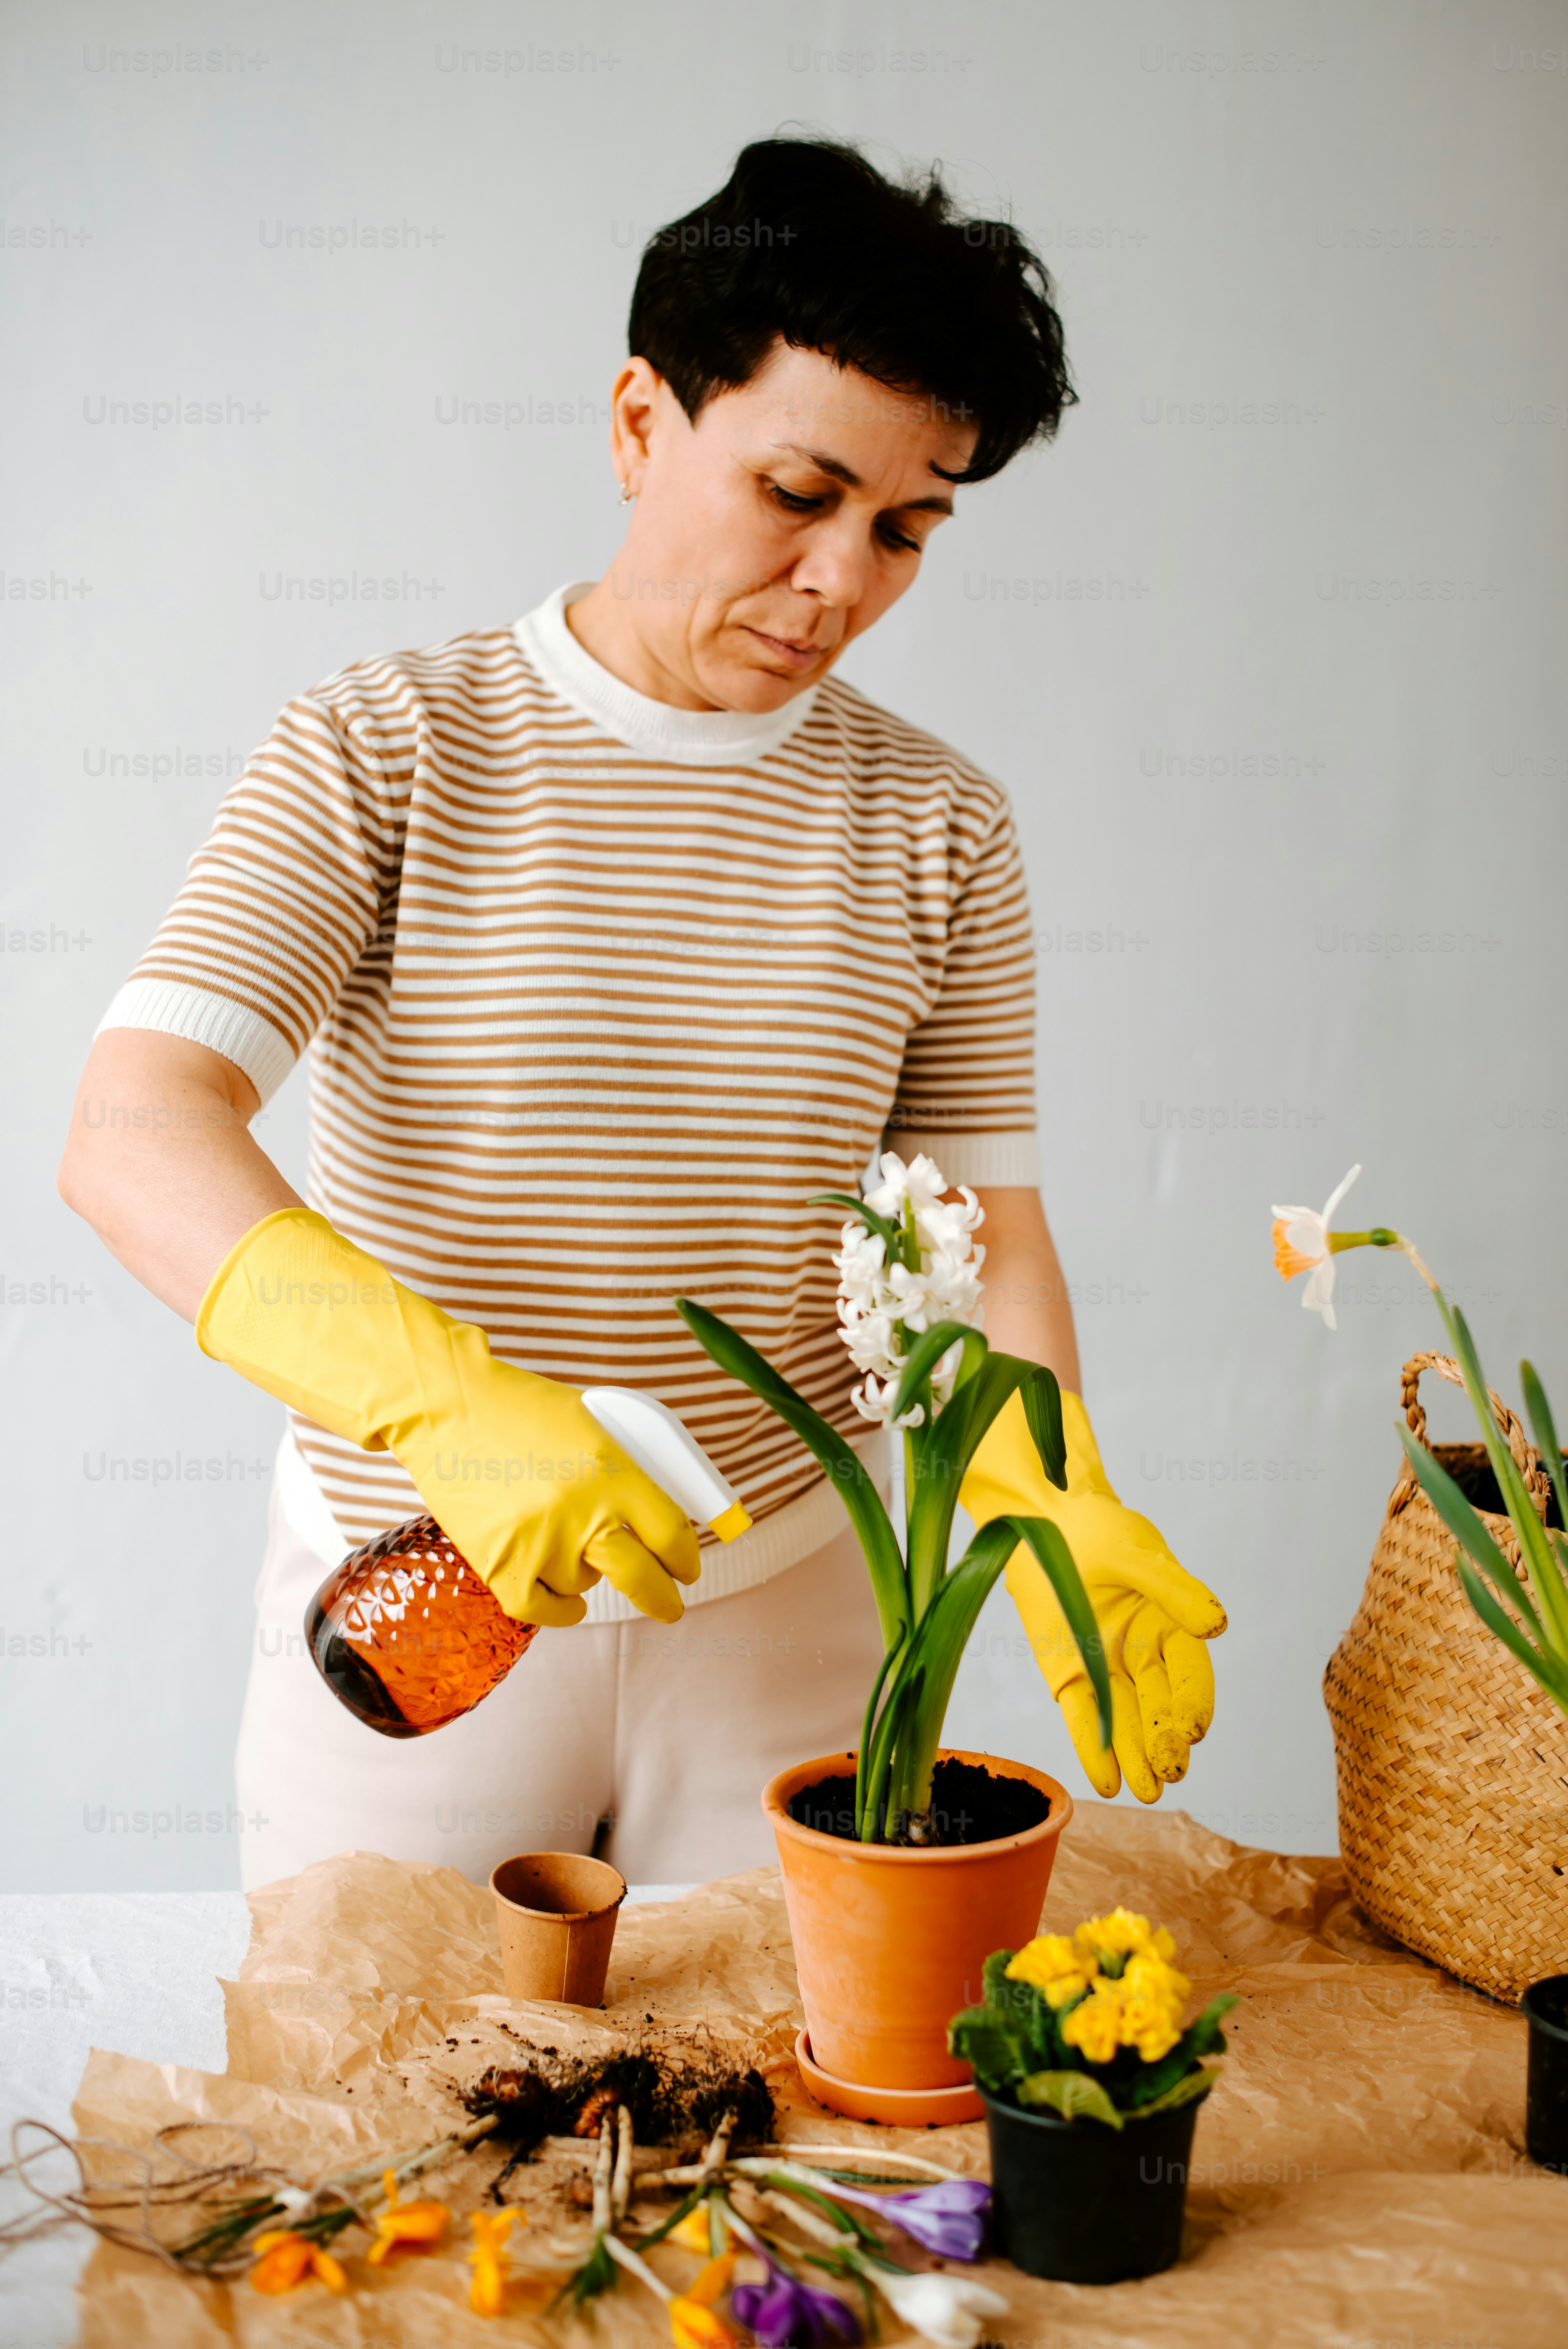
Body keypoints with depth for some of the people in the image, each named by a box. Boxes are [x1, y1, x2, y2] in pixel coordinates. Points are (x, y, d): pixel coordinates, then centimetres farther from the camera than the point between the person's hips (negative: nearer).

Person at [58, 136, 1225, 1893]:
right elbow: (135, 1137, -21)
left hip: (781, 1600, 2)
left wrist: (1065, 1522, -17)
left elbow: (977, 1235, 1)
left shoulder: (934, 825, 0)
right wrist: (443, 1398, -36)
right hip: (413, 1604, -2)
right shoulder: (388, 753, -9)